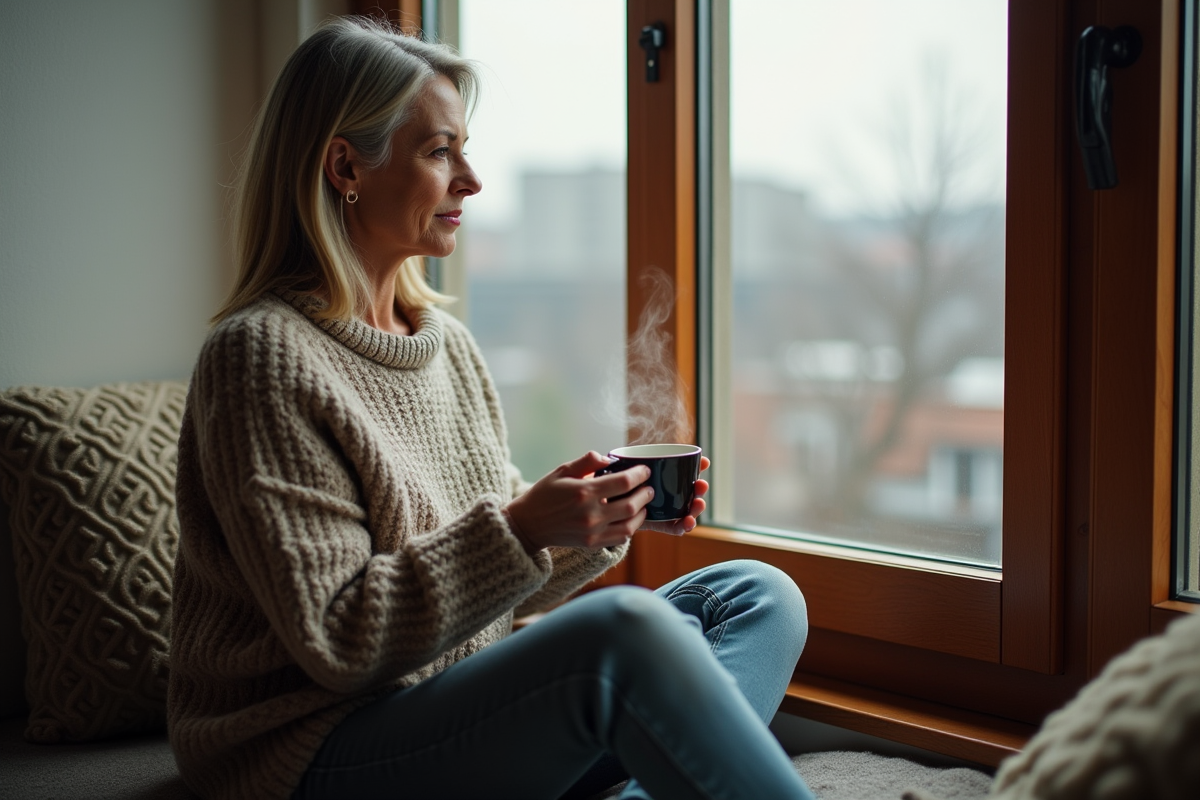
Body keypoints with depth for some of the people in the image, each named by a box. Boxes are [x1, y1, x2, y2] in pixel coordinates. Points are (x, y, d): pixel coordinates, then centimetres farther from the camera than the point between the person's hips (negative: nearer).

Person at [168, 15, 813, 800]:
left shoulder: (449, 343, 11)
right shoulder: (262, 354, -13)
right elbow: (334, 641, -17)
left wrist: (597, 518, -4)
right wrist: (522, 527, -22)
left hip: (464, 718, 8)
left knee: (759, 596, -5)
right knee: (627, 628, -31)